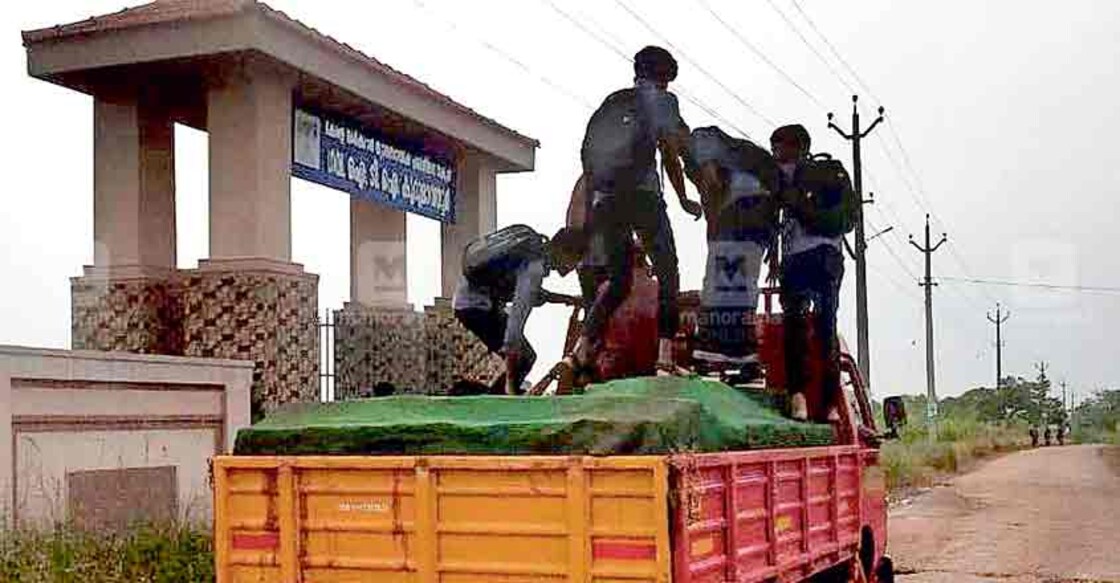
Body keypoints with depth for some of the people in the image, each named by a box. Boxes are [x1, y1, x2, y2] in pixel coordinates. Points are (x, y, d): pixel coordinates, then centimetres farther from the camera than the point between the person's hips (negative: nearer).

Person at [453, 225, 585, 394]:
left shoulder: (534, 249, 5)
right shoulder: (535, 265, -24)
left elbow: (528, 294, 19)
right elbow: (519, 310, -31)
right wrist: (511, 352, -32)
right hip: (476, 307, -10)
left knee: (525, 357, 13)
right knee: (524, 358, -10)